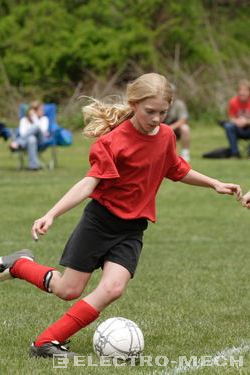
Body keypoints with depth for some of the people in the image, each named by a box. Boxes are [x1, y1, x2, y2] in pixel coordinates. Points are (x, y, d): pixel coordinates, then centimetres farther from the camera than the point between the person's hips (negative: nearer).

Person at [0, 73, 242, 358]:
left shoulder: (166, 136, 0)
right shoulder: (114, 141, -19)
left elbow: (177, 171, 19)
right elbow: (90, 182, -26)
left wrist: (215, 184, 16)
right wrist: (51, 215, -37)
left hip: (131, 229, 4)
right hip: (100, 220, -4)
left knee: (113, 289, -17)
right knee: (69, 291, 3)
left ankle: (47, 342, -9)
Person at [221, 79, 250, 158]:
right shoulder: (233, 102, -10)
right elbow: (231, 118, -4)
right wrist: (237, 121, -27)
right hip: (238, 131, 1)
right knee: (228, 126, -31)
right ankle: (235, 153, -25)